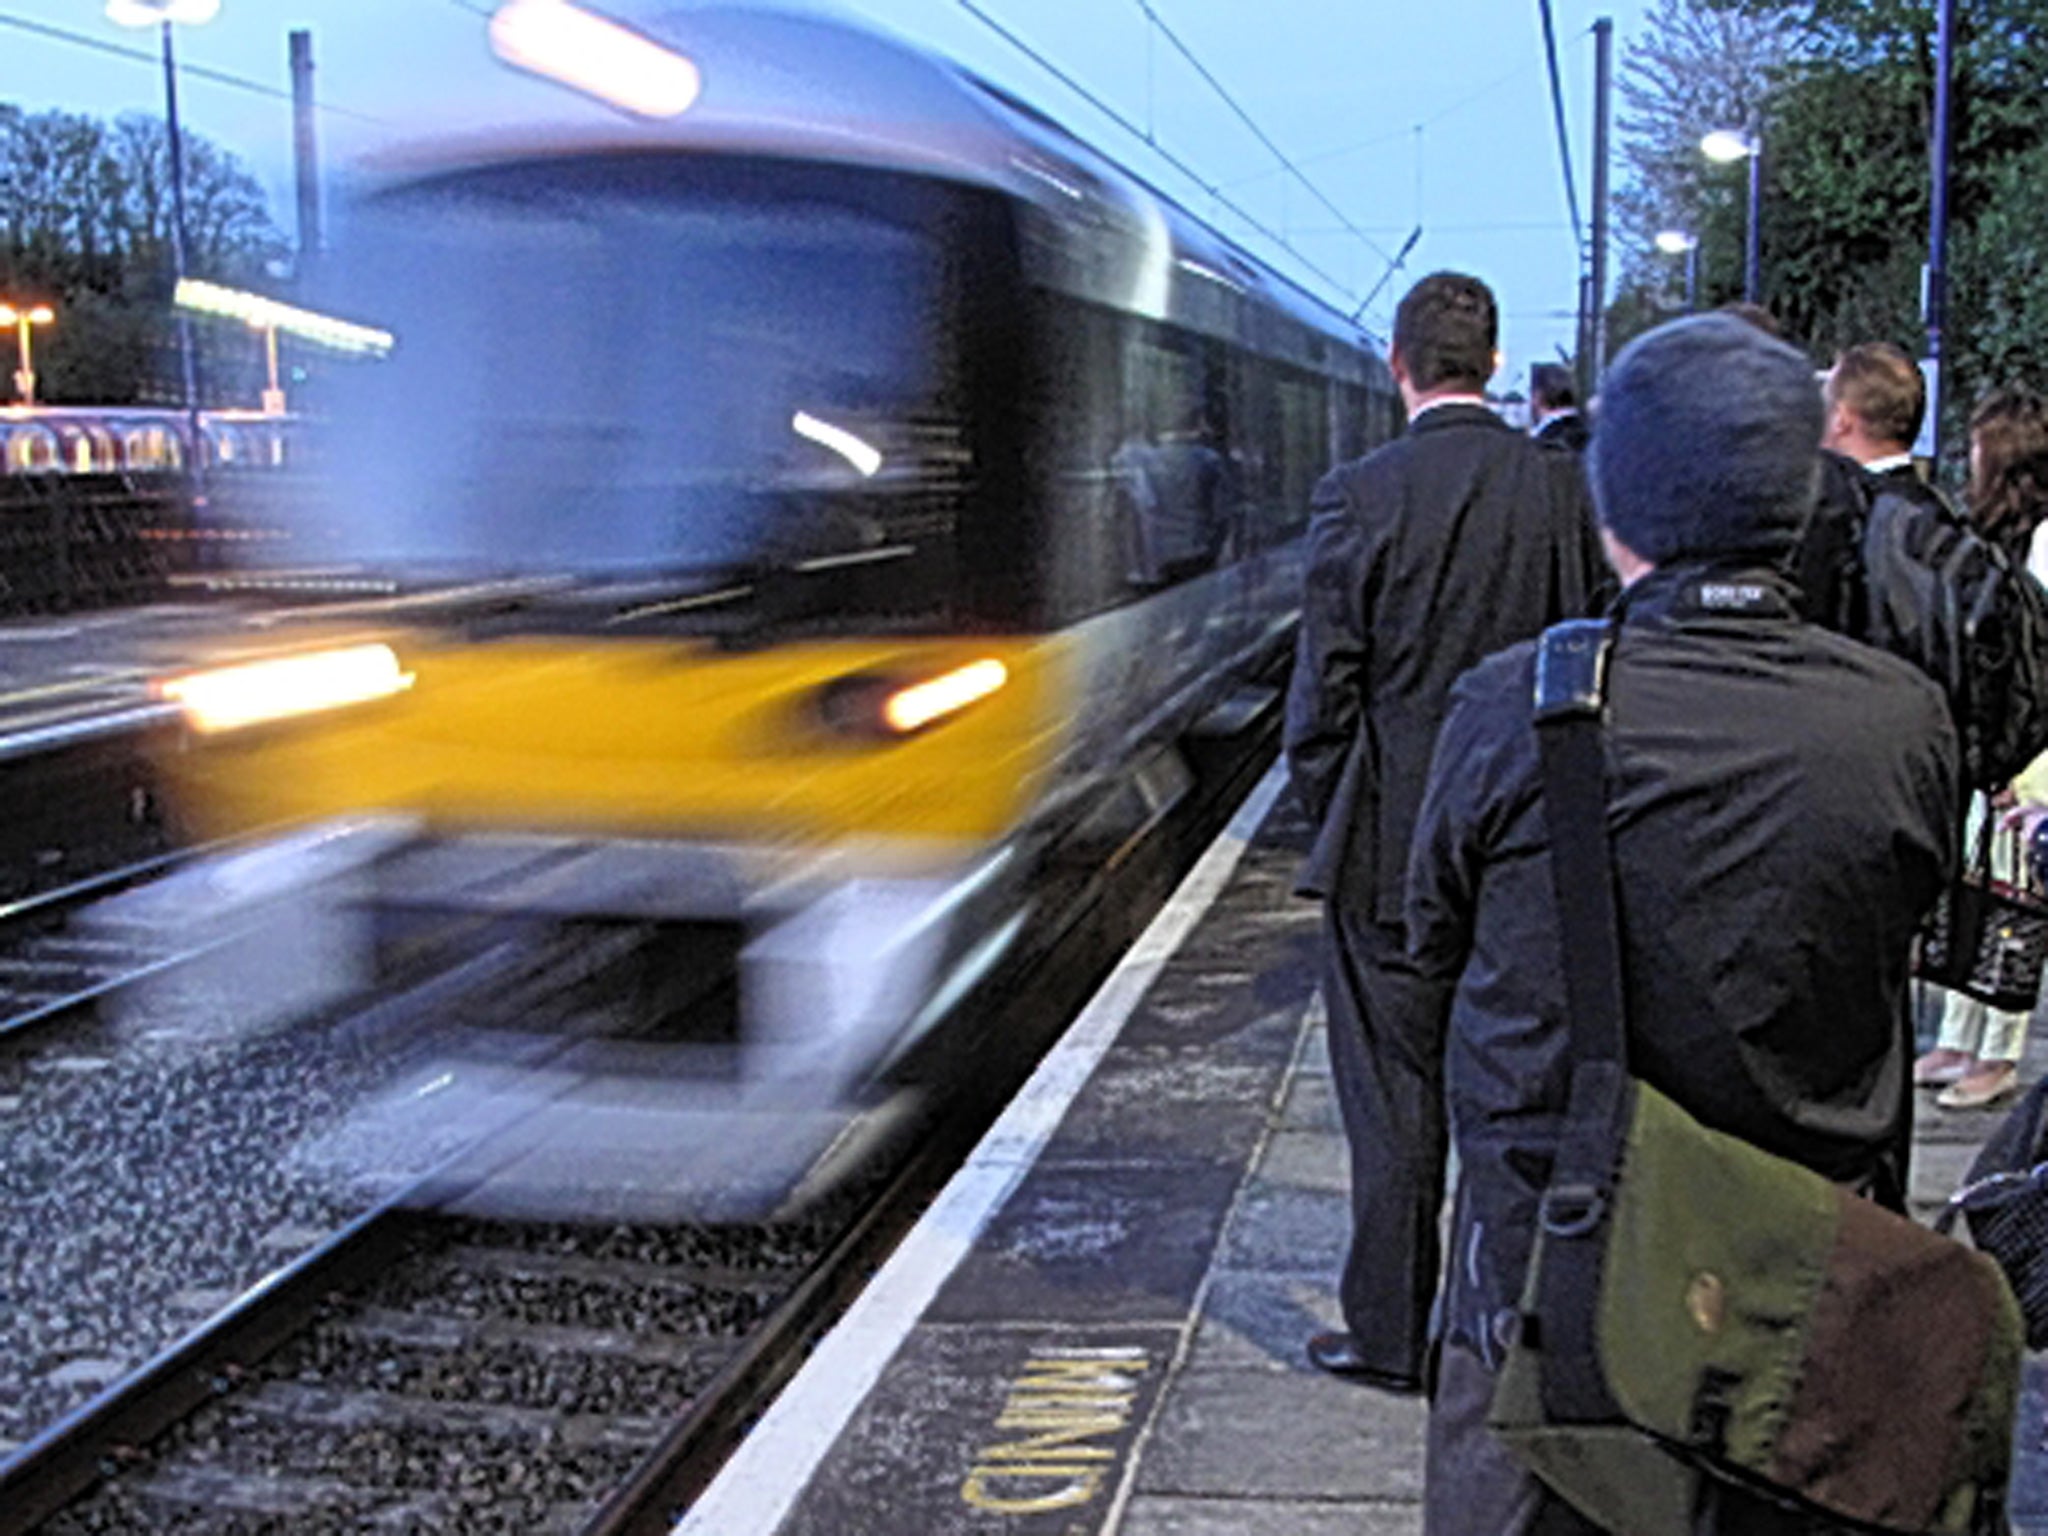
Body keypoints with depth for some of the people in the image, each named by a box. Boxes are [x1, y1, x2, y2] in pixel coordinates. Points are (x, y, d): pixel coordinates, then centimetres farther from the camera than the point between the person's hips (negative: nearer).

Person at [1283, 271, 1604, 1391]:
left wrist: (1332, 824, 6)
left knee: (1395, 1104, 7)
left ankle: (1390, 1336, 17)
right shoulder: (1564, 486, -2)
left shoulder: (1359, 496, -11)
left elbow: (1324, 691, -9)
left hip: (1390, 848, -3)